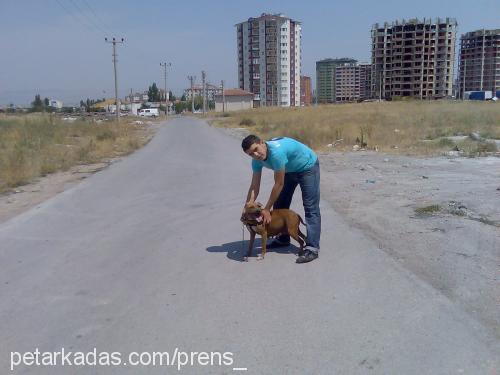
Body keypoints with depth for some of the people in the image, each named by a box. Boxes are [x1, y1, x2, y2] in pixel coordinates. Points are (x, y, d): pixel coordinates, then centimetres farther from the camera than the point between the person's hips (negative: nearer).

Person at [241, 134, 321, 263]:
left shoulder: (276, 152, -39)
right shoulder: (257, 159, -14)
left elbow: (279, 184, -30)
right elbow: (254, 186, -8)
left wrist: (267, 209, -23)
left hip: (308, 166, -8)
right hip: (290, 170, 8)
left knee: (310, 208, -15)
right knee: (279, 204, 9)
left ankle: (312, 248, -17)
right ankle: (283, 239, 24)